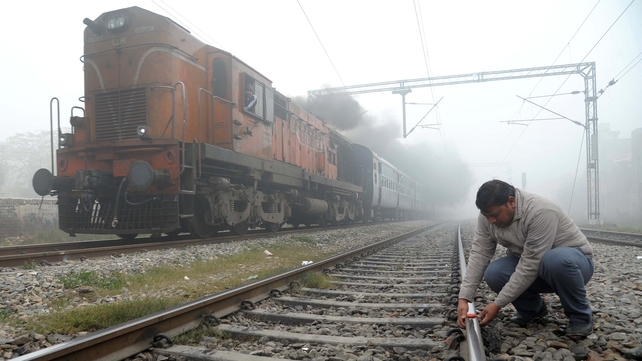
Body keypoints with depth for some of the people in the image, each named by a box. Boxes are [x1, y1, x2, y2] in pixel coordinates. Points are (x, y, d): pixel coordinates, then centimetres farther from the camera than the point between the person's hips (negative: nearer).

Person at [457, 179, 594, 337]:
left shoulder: (540, 211, -34)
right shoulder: (488, 215, -13)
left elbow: (530, 267, -34)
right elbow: (479, 254, -15)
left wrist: (497, 304, -32)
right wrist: (464, 298, -25)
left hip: (575, 259, -5)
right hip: (531, 262, 5)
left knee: (555, 260, -40)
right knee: (493, 274, -21)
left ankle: (580, 316, -12)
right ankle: (533, 309, 7)